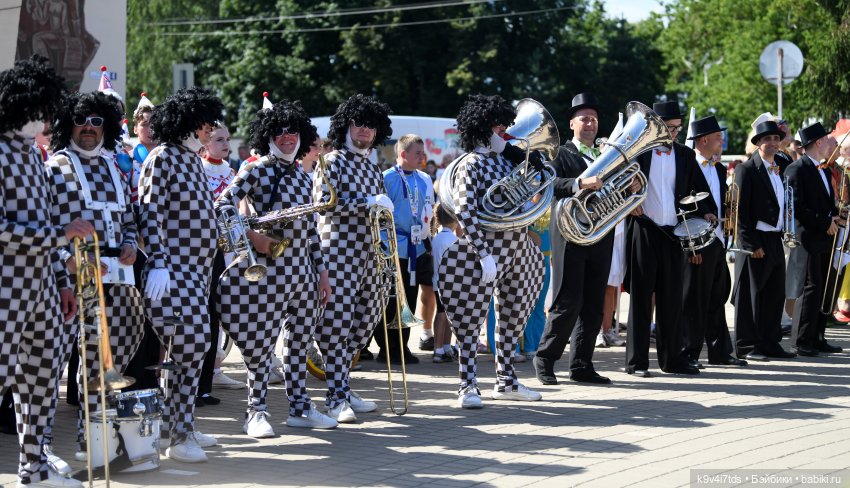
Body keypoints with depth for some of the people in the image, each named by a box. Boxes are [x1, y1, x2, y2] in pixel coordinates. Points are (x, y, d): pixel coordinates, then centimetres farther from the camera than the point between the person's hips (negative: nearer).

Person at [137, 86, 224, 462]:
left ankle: (180, 427, 17)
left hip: (198, 267, 9)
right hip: (174, 268, -9)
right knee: (190, 345, -12)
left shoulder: (193, 159, 16)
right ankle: (181, 436, -6)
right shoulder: (163, 157, -10)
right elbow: (149, 213, -15)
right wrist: (158, 263, -22)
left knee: (192, 347, 10)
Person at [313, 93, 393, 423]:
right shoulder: (333, 161, -4)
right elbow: (323, 203, -17)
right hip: (338, 251, -8)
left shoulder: (372, 167, 19)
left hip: (366, 254, 8)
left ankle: (341, 386, 22)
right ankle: (337, 399, -8)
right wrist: (368, 202, -18)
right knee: (336, 321, -9)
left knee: (364, 320, 10)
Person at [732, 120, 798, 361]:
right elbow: (740, 210, -14)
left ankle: (770, 343, 19)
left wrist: (782, 233, 9)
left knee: (775, 294, 11)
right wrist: (751, 244, -17)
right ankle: (746, 346, 3)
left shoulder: (779, 169, 15)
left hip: (775, 240, 8)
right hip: (755, 241, -8)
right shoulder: (746, 169, -9)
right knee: (751, 295, -2)